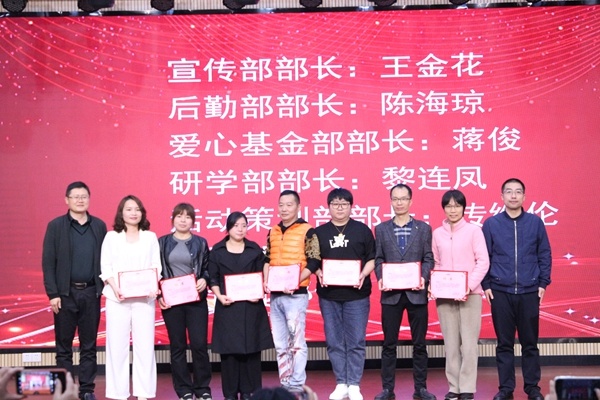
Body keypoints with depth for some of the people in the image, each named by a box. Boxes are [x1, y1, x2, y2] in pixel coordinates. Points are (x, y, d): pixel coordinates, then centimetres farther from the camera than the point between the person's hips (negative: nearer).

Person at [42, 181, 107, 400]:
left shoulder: (99, 226, 6)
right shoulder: (55, 226, 1)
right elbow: (48, 262, -2)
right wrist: (52, 293, -8)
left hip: (91, 293, 2)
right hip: (65, 293, -2)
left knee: (89, 345, 8)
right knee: (64, 345, 6)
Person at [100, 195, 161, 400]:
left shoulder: (150, 237, 11)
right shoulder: (112, 236, 8)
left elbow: (156, 266, 7)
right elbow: (105, 266, 2)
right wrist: (115, 288, -14)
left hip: (144, 297, 1)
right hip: (118, 298, -1)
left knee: (144, 345, 0)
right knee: (117, 345, 0)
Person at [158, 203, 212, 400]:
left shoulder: (201, 243, 8)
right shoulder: (162, 242, 8)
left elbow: (207, 269, 7)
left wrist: (204, 280, -14)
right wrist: (158, 295, -4)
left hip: (196, 300, 0)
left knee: (199, 344, -4)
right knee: (177, 346, 4)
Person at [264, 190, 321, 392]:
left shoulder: (307, 232, -3)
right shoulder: (273, 232, 14)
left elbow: (313, 262, -8)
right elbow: (267, 260, 17)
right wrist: (266, 282, 0)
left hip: (296, 294, -6)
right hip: (275, 295, 6)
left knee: (296, 341, -6)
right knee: (280, 344, 9)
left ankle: (297, 386, -1)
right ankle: (284, 385, 16)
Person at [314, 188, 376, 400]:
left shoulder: (362, 230, 5)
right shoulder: (319, 232, 9)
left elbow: (372, 259, 4)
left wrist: (363, 274, -13)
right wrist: (319, 273, -10)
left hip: (357, 294, -2)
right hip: (328, 295, 2)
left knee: (356, 342, 0)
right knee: (334, 342, 5)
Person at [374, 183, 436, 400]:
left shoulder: (424, 228, 7)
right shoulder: (381, 229, 9)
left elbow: (428, 259, 3)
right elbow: (378, 259, 6)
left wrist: (423, 278, -14)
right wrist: (381, 278, -11)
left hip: (416, 293, 0)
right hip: (391, 293, 0)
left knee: (419, 343, 6)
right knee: (389, 343, 4)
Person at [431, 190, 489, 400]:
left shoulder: (474, 230, -1)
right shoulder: (437, 233, 9)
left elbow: (483, 262, -4)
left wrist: (469, 286, -15)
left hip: (469, 294, -3)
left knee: (469, 342, -2)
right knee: (450, 343, 5)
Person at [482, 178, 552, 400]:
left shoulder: (535, 222, 3)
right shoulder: (491, 224, 2)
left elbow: (545, 255, 6)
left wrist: (543, 283, 0)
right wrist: (486, 285, -1)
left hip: (529, 292, 0)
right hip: (500, 292, 0)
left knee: (530, 342, 6)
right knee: (504, 343, 5)